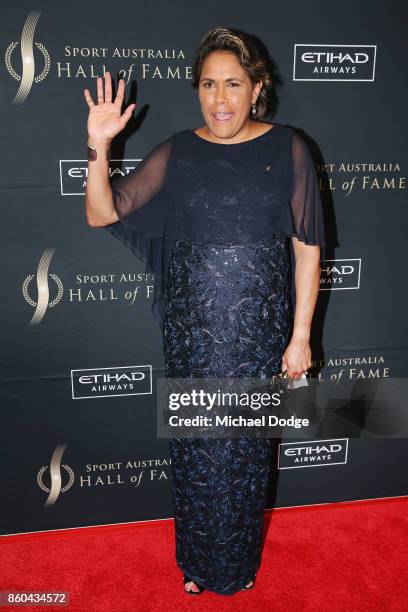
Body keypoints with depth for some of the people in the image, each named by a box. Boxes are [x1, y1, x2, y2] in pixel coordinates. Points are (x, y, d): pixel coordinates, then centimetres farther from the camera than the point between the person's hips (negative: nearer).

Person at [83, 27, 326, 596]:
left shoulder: (286, 149, -4)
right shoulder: (177, 153, -1)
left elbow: (307, 247, -3)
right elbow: (101, 213, -3)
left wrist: (300, 335, -5)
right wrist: (99, 145, -19)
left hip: (259, 331, 0)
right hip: (192, 332, 1)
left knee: (247, 447, 14)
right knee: (196, 448, 13)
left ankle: (241, 561, 41)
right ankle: (198, 561, 39)